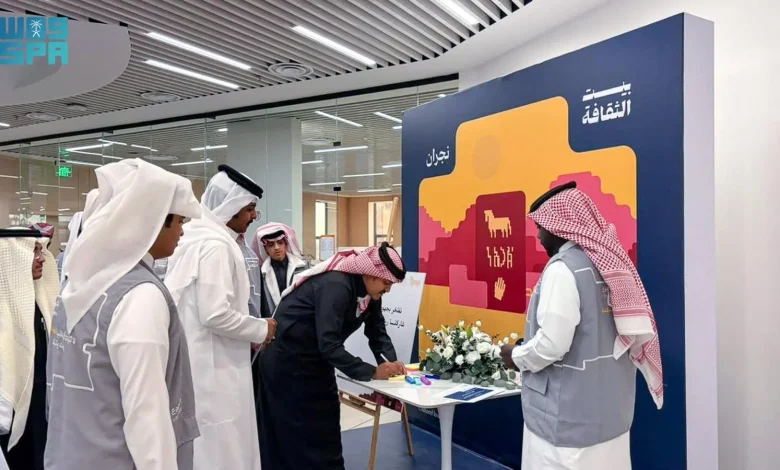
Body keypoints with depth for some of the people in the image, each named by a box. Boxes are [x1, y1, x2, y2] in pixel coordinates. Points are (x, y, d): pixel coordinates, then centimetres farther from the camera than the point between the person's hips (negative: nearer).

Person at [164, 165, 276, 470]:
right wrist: (261, 330, -10)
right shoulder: (216, 245, -18)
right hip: (213, 368, -10)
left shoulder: (196, 238, 13)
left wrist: (250, 332, 15)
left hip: (198, 363, 10)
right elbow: (216, 314, -24)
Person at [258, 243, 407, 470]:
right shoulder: (336, 286, -30)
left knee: (324, 428, 16)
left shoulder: (368, 290, -2)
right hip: (287, 360, -9)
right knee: (297, 434, 1)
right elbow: (329, 345, -35)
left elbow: (377, 331, 2)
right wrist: (372, 372, -31)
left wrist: (390, 362, -15)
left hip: (315, 359, 9)